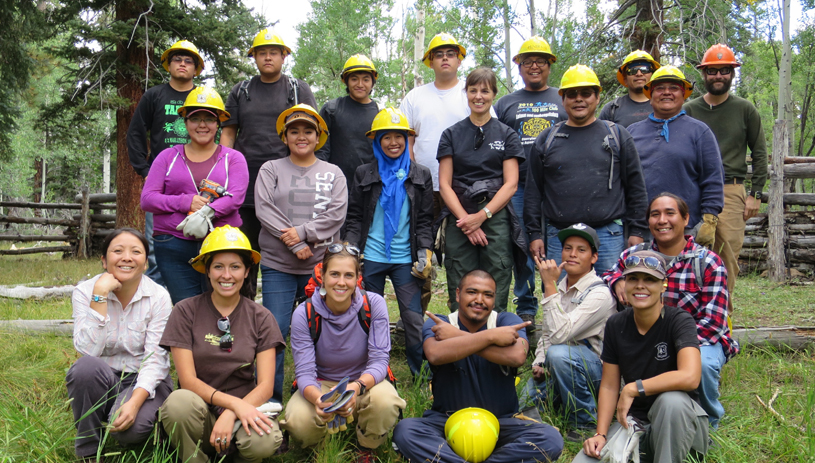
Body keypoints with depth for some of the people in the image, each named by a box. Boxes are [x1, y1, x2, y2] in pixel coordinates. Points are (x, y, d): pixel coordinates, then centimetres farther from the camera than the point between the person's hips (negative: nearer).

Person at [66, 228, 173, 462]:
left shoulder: (158, 297, -11)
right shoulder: (84, 291, -8)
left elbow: (155, 359, -16)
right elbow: (89, 351, -22)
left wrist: (134, 402, -31)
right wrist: (99, 296, -26)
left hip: (146, 382, -2)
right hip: (102, 380, 2)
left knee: (132, 427, -32)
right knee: (86, 366, -33)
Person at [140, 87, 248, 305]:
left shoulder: (233, 158, 11)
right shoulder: (168, 157, 15)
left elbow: (235, 197, -5)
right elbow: (147, 199, 5)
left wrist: (206, 212, -23)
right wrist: (186, 202, -10)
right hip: (173, 248, 1)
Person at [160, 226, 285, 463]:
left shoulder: (261, 318, 2)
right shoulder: (186, 311, -1)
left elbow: (265, 386, -4)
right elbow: (187, 380, -7)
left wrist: (230, 415, -21)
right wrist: (234, 402, -21)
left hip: (245, 407, 1)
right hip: (200, 412, 0)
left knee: (265, 441, -32)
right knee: (179, 401, -33)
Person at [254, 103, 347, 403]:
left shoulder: (333, 173, 12)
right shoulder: (271, 170, 9)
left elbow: (336, 213, -1)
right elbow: (264, 209, -4)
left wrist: (303, 232, -14)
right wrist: (295, 244, -13)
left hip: (322, 265, 1)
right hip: (278, 266, -1)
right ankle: (270, 399, 9)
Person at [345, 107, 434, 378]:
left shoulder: (420, 176, 8)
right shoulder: (364, 174, 7)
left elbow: (425, 221, 7)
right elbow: (354, 218, 7)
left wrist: (426, 254, -5)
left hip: (405, 259, 0)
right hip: (371, 258, 1)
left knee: (414, 318, -3)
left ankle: (422, 376, 8)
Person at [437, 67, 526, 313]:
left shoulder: (506, 134, 11)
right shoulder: (452, 134, 13)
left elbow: (511, 184, 2)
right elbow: (444, 184, 6)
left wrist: (481, 215, -10)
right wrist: (465, 219, -8)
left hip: (496, 219, -1)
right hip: (458, 220, 1)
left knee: (495, 298, -3)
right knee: (459, 299, -1)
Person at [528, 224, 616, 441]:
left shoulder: (600, 294, -17)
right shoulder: (559, 288, 8)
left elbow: (560, 334, -28)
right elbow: (547, 334, 16)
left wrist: (549, 285, -27)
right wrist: (539, 364, -2)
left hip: (595, 370, -7)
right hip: (559, 368, 7)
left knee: (559, 353, -37)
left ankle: (586, 422, -17)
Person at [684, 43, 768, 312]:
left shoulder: (745, 109, 11)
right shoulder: (689, 110, 12)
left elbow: (759, 153, 11)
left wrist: (756, 193, 3)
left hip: (732, 191, 0)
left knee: (729, 255, -5)